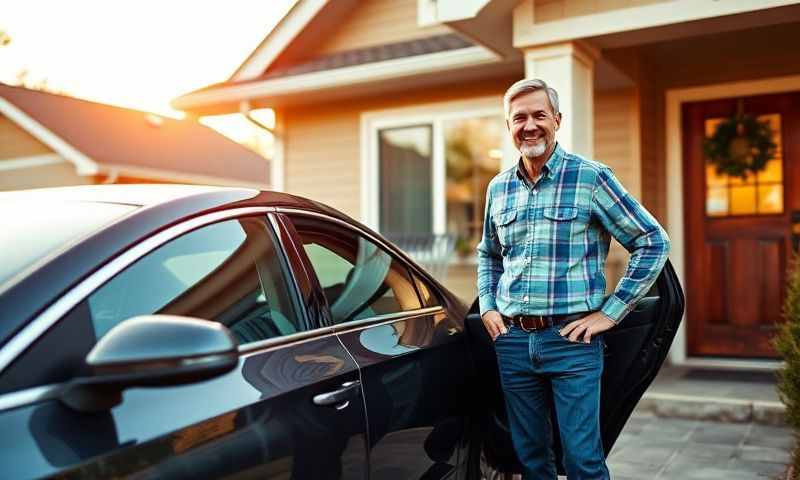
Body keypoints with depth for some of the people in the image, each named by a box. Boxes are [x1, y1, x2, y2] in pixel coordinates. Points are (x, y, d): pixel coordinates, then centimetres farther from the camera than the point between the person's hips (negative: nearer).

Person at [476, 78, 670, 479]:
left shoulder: (590, 177, -6)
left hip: (572, 340, -4)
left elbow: (653, 242, -6)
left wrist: (611, 312, -8)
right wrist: (487, 306, 11)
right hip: (512, 340, 5)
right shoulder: (498, 188, 9)